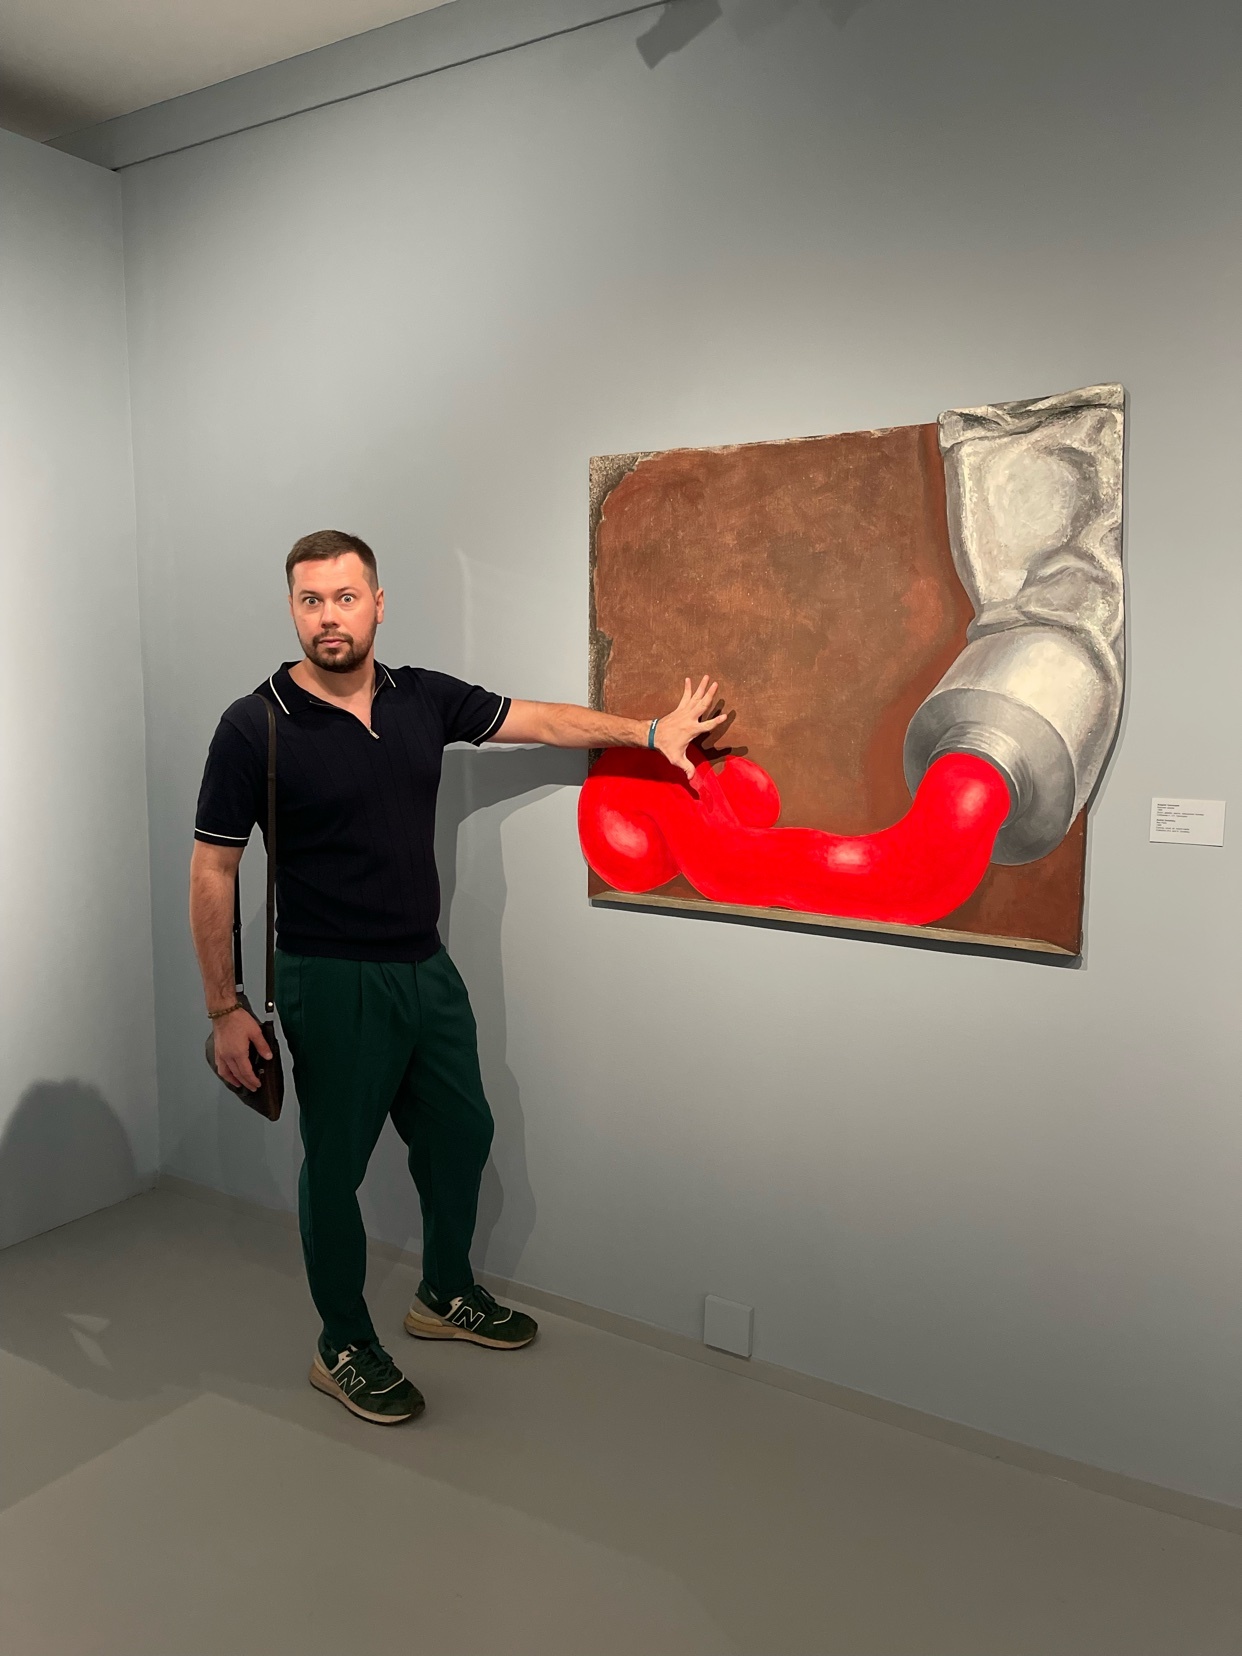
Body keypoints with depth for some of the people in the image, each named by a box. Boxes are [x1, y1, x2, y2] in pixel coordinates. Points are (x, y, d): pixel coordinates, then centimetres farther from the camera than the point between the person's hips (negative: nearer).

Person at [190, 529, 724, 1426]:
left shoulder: (423, 699, 0)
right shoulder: (255, 727, -14)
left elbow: (541, 720, 9)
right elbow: (212, 872, -11)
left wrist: (651, 731, 10)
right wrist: (225, 1008, -12)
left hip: (428, 969, 6)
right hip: (334, 982, -6)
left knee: (461, 1133, 18)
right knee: (337, 1164, 9)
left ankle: (447, 1294, 43)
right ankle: (344, 1347, 30)